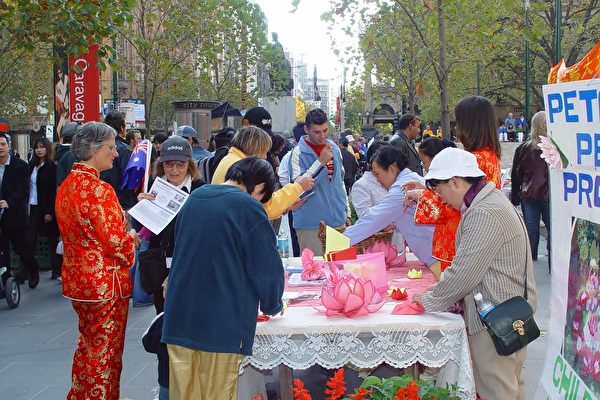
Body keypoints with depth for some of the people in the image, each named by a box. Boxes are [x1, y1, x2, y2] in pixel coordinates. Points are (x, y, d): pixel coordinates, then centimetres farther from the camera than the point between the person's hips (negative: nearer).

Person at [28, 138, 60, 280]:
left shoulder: (52, 167, -8)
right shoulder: (32, 165, 9)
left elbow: (54, 191, -12)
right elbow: (28, 186, 11)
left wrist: (50, 212, -16)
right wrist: (26, 205, 4)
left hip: (46, 209, -5)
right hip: (33, 207, 5)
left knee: (52, 239, 5)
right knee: (30, 239, -2)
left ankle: (56, 269, 14)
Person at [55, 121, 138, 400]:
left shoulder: (66, 186, 5)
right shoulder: (98, 189, -22)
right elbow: (116, 243, -22)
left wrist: (123, 216, 9)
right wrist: (133, 237, -2)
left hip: (77, 279, 9)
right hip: (105, 283, -9)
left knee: (88, 345, 23)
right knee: (105, 351, 5)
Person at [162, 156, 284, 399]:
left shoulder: (195, 197, 10)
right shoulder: (249, 208, -10)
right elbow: (267, 268, -8)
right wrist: (272, 305, 12)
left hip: (178, 318, 6)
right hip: (223, 323, -5)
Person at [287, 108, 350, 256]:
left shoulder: (334, 149, 11)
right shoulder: (298, 153, -8)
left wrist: (346, 212, 18)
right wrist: (320, 162, -22)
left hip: (337, 221, 6)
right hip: (311, 224, -5)